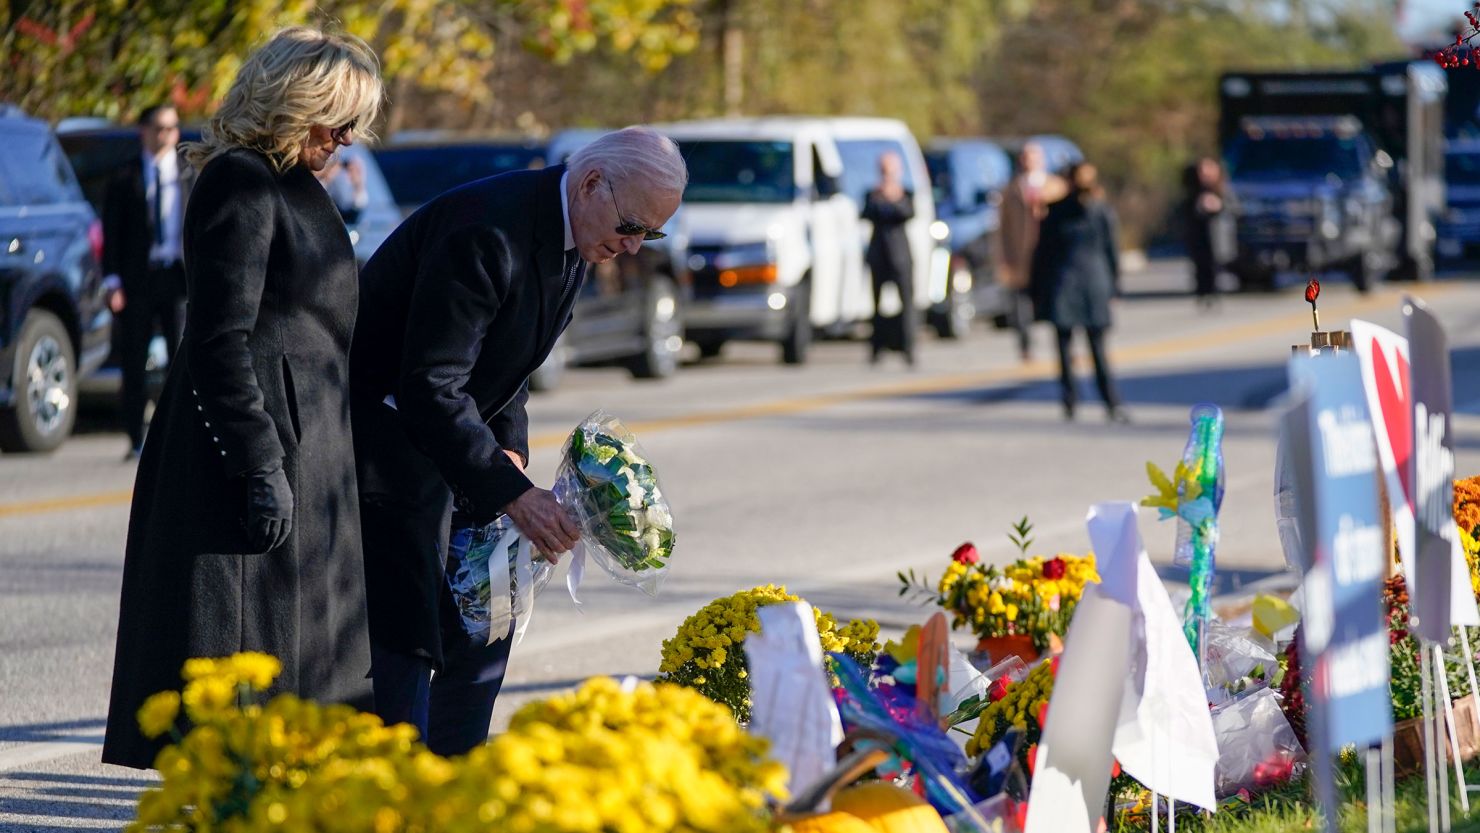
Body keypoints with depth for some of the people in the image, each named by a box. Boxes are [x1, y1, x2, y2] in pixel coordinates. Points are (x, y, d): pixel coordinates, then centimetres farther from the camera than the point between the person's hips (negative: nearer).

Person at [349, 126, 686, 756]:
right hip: (385, 432, -10)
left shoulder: (572, 238, 3)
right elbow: (429, 386, -31)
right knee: (404, 635, -12)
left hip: (455, 429, 10)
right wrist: (510, 493, -33)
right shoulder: (486, 230, -28)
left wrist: (510, 447, -2)